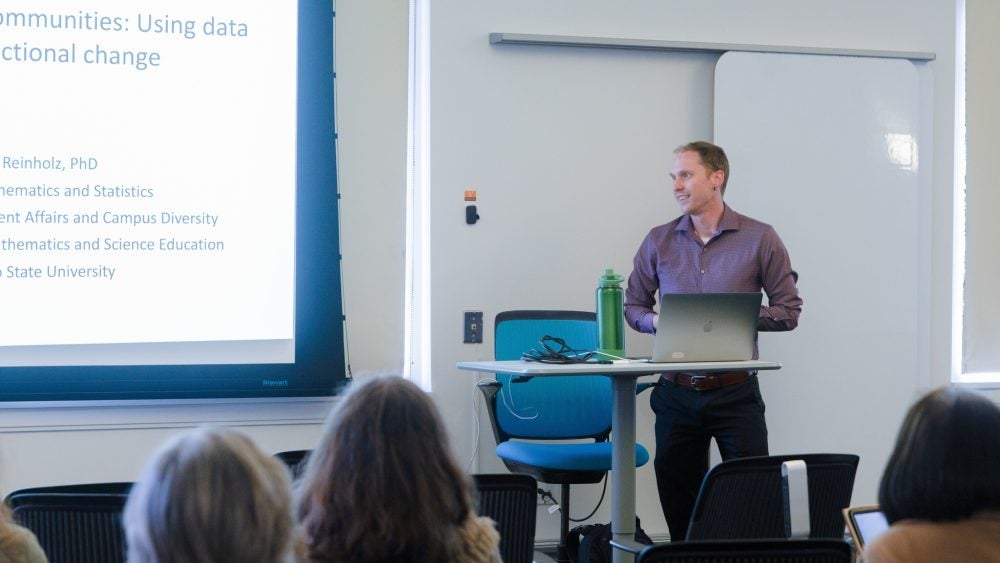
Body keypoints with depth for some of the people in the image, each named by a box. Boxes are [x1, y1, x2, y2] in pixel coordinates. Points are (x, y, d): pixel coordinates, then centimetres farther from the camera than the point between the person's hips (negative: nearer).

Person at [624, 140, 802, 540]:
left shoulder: (759, 239, -1)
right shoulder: (659, 242, 7)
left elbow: (789, 311, 0)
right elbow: (632, 305, 14)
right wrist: (655, 321, -8)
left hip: (736, 392, -3)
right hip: (677, 394, 3)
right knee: (678, 505, 8)